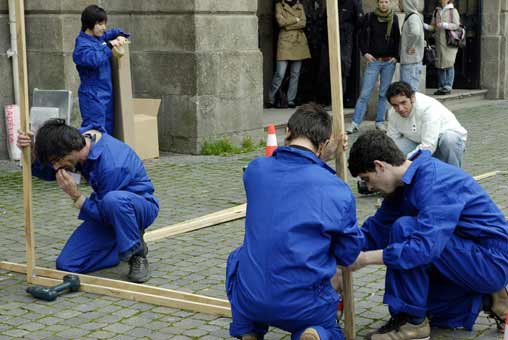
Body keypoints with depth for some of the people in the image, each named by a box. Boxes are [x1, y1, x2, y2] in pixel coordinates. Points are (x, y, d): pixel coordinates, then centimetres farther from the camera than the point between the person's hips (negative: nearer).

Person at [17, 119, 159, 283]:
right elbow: (47, 172, 2)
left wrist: (75, 195, -33)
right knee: (66, 264, -8)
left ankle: (136, 253, -17)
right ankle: (125, 246, 11)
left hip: (139, 207, -7)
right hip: (106, 210, 7)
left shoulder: (112, 165, -34)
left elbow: (104, 214, -24)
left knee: (113, 200, -43)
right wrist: (31, 152, -17)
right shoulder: (79, 138, -11)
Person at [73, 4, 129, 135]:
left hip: (106, 93, 9)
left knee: (108, 130, 12)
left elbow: (114, 32, 26)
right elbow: (94, 60, -33)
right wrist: (109, 45, -24)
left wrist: (120, 36, 4)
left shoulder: (99, 37, 9)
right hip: (93, 96, -9)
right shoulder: (82, 45, -16)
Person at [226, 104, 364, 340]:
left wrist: (320, 160, 20)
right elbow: (348, 254, 2)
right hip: (304, 307, -2)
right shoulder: (338, 191, -10)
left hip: (250, 301, 2)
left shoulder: (255, 170, -2)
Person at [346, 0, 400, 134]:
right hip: (374, 61, -2)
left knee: (384, 93, 7)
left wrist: (396, 56, 1)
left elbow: (397, 39, 10)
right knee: (365, 93, -5)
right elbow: (362, 37, 3)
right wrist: (365, 53, -8)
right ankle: (355, 123, -3)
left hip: (389, 62, 2)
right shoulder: (370, 17, -1)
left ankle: (380, 122, 16)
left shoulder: (394, 18, 5)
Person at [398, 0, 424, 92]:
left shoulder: (413, 17, -15)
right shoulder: (408, 17, 14)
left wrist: (409, 47, -24)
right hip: (406, 62, 10)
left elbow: (415, 33, -36)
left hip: (411, 64, -10)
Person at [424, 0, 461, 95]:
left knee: (448, 64, -8)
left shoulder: (453, 11, 0)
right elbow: (433, 27, 13)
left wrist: (445, 25, -19)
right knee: (440, 65, 5)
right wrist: (425, 26, -6)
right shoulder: (437, 12, 15)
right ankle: (441, 86, 10)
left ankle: (448, 86, -5)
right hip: (439, 42, 5)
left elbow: (456, 25, -7)